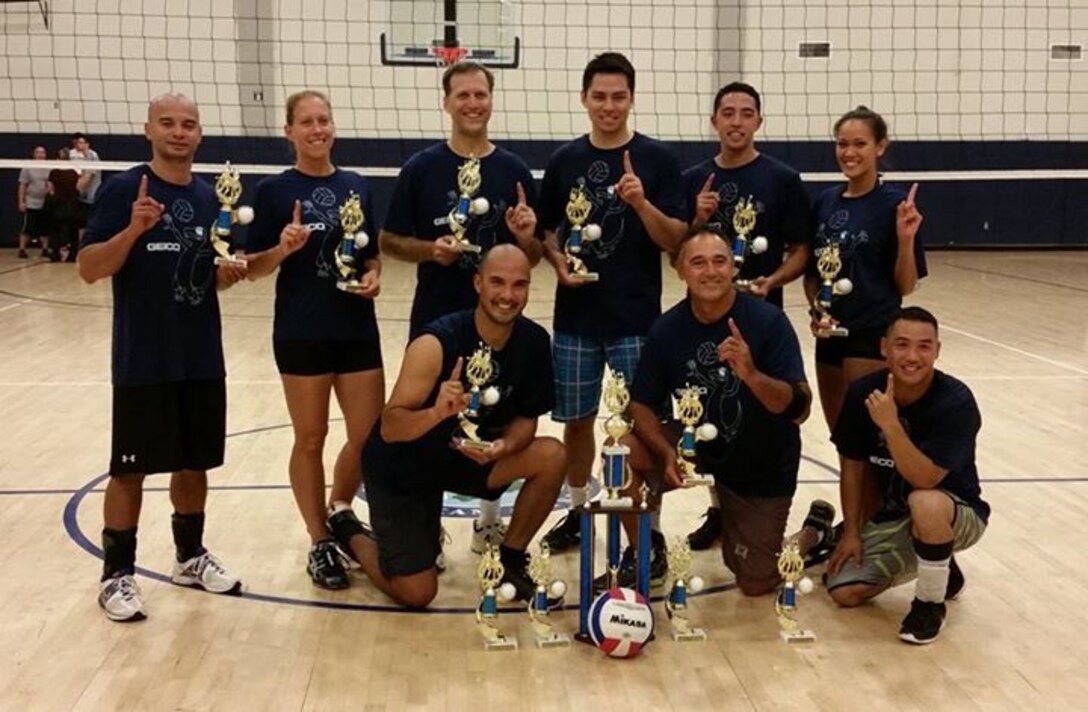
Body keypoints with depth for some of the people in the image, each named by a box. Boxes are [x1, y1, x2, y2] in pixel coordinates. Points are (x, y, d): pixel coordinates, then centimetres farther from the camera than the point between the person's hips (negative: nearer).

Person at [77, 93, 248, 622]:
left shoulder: (208, 197, 9)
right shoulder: (124, 189, -7)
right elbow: (88, 270, -12)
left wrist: (229, 273, -5)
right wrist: (133, 230, -27)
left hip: (202, 359, 5)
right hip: (142, 361, -5)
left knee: (195, 462, 14)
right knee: (130, 469, 3)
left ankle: (190, 556, 31)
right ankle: (117, 574, 16)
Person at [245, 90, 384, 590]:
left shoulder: (357, 187, 9)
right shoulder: (274, 191, -3)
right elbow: (254, 268, -3)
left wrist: (373, 276, -4)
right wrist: (283, 248, -22)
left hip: (358, 330, 4)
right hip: (302, 333, -4)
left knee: (372, 436, 6)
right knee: (310, 440, 7)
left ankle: (338, 514, 32)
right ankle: (320, 544, 21)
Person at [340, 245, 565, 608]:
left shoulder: (533, 342, -14)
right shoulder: (436, 343, -28)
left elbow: (526, 418, -4)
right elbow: (389, 428, -29)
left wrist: (504, 446, -26)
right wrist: (437, 413, -48)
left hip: (470, 454, 5)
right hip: (402, 468, -5)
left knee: (552, 457, -18)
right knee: (416, 594, -7)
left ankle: (509, 561, 3)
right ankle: (351, 533, 23)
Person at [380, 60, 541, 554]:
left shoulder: (514, 171, 3)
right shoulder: (421, 169, -1)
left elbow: (533, 258, 6)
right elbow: (389, 241, 1)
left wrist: (526, 238, -16)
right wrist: (430, 249, -17)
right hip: (435, 320, -1)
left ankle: (490, 522, 28)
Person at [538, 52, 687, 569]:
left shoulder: (658, 159, -2)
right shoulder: (564, 161, 6)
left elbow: (675, 240, -6)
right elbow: (546, 231, 14)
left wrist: (641, 202, -23)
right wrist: (557, 261, -7)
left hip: (636, 317, -3)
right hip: (575, 316, 3)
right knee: (576, 419, 12)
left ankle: (650, 533, 9)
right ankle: (578, 512, 30)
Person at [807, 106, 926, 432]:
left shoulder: (894, 205, -9)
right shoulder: (825, 201, 6)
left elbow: (905, 286, -7)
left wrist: (906, 238, -22)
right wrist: (815, 308, -4)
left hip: (874, 336, -6)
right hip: (829, 334, 6)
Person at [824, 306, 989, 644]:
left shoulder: (956, 401, -25)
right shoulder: (863, 392, -12)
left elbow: (926, 480, -34)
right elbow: (852, 466, 1)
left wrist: (891, 426, -45)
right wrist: (851, 532, 0)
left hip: (957, 513, -5)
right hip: (891, 517, 5)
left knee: (925, 503, -39)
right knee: (844, 592, -7)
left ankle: (930, 603, -11)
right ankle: (941, 571, 19)